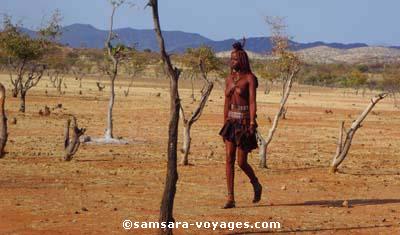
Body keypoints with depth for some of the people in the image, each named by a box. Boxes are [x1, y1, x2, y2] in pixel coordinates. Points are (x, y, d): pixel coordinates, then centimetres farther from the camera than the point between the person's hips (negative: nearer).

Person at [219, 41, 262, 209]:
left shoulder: (250, 78, -7)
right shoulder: (229, 79, 11)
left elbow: (252, 102, -15)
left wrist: (252, 123, -23)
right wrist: (224, 125, 14)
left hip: (245, 122, -6)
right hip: (231, 122, 6)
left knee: (241, 162, -3)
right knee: (229, 159, -4)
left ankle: (256, 185, 27)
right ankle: (230, 198, -3)